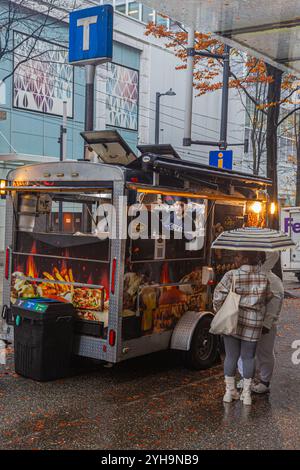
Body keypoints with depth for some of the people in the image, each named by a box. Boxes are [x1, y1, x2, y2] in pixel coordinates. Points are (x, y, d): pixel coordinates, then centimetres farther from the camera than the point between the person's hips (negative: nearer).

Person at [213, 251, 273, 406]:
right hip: (254, 323, 2)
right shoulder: (263, 278, -1)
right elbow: (267, 298, 11)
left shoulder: (231, 276, -11)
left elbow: (218, 297, -12)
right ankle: (246, 394, 14)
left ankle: (230, 391, 19)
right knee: (248, 357, 11)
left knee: (231, 356, 10)